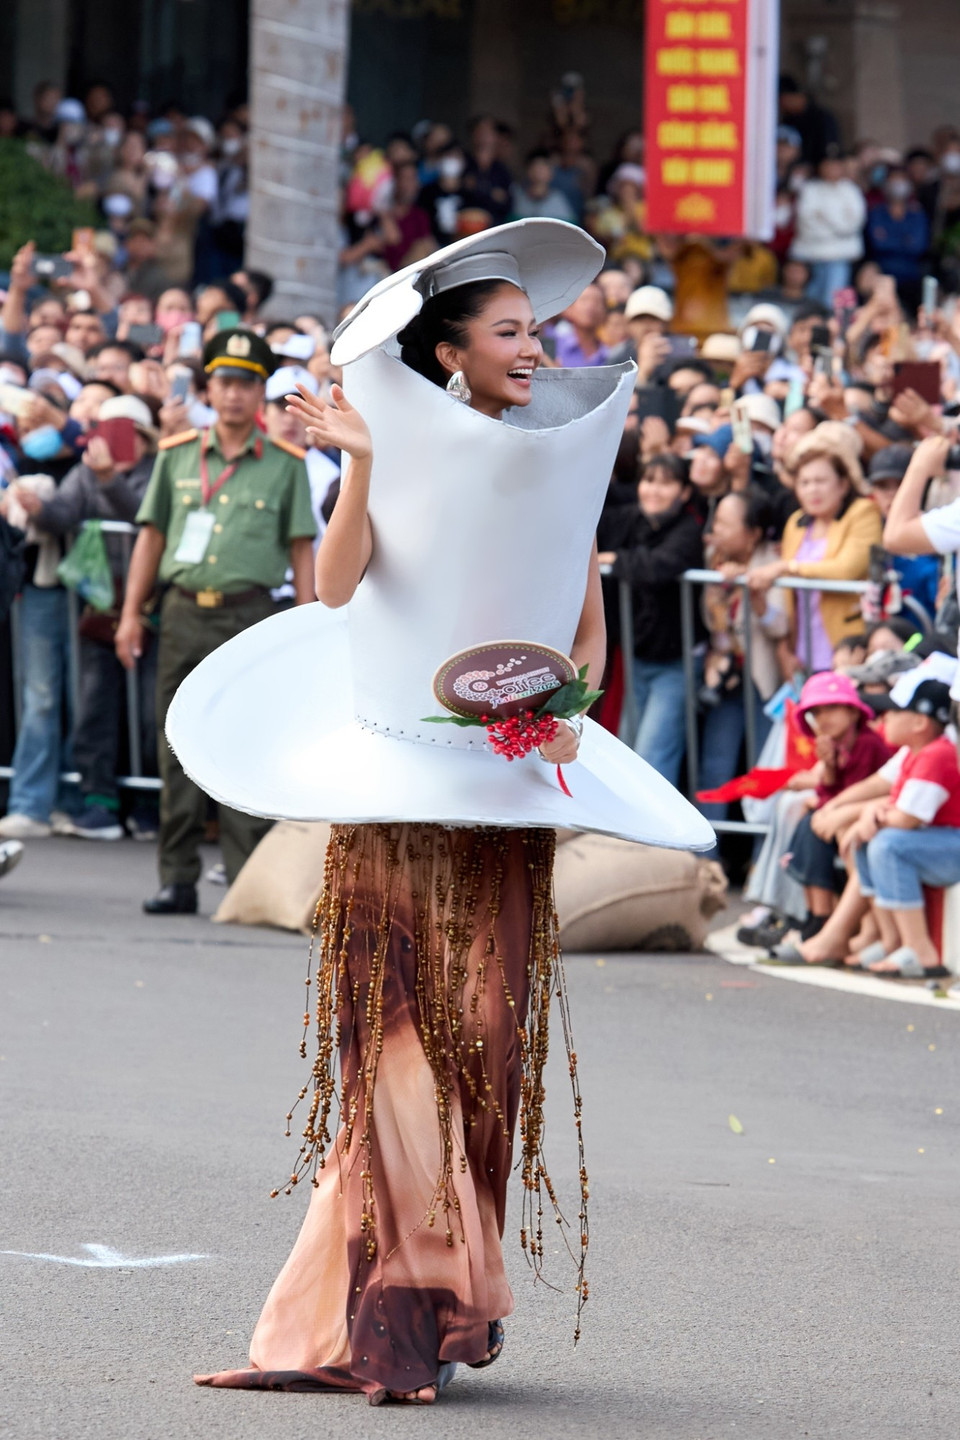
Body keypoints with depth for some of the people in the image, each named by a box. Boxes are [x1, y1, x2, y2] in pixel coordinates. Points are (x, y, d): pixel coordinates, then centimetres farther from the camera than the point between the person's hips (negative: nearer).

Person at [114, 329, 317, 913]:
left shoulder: (285, 464, 5)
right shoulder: (177, 456, 11)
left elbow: (302, 549, 5)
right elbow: (152, 535, 14)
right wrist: (132, 613, 7)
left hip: (249, 613, -3)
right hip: (184, 612, 3)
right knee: (179, 749, 3)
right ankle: (178, 880, 7)